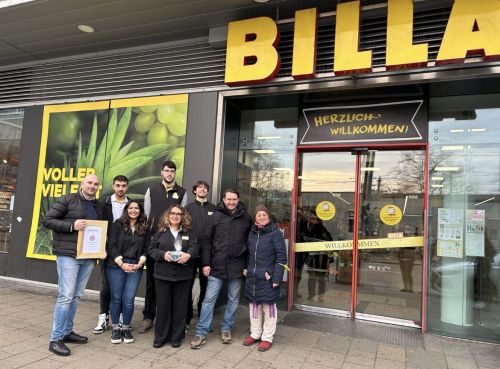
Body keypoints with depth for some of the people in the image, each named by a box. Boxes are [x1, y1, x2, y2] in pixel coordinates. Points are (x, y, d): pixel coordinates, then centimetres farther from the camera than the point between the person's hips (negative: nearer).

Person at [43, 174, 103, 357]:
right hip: (68, 255, -6)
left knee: (76, 296, 12)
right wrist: (71, 226, -19)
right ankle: (55, 339, 4)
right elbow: (47, 220, -7)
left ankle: (67, 332, 24)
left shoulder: (98, 206, 15)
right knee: (66, 296, -7)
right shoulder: (67, 200, -3)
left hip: (89, 257, 6)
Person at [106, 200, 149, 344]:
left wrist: (140, 263, -7)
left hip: (136, 267, 1)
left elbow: (146, 248, 7)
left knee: (129, 299, -2)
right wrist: (121, 263, -12)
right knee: (116, 298, 4)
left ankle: (126, 328, 16)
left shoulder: (144, 228, 7)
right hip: (116, 266, -1)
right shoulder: (117, 225, 0)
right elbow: (111, 245, -6)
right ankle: (115, 328, 20)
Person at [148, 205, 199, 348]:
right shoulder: (160, 231, 6)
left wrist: (188, 255, -26)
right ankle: (160, 337, 21)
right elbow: (152, 249, 2)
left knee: (180, 306, 8)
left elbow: (195, 247, -6)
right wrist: (163, 254, -17)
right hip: (163, 274, 0)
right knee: (163, 306, 6)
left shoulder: (189, 232, 7)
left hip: (183, 275, 1)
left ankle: (176, 337, 22)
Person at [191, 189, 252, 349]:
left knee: (233, 300, 12)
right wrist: (206, 263, -7)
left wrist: (248, 265, 5)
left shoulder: (246, 218, 2)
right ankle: (201, 333, 13)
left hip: (237, 267, 1)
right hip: (217, 266, -1)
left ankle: (226, 328, 29)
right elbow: (206, 240, -1)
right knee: (209, 299, 2)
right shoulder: (216, 216, -1)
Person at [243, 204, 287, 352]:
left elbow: (281, 258, -11)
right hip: (252, 277, 6)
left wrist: (277, 278, -16)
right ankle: (255, 334, 31)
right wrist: (247, 270, 10)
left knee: (268, 307, 5)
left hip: (268, 279, -5)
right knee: (254, 306, 15)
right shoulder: (251, 233, 9)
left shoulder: (275, 233, -9)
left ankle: (267, 338, 20)